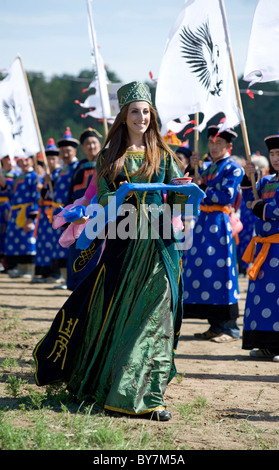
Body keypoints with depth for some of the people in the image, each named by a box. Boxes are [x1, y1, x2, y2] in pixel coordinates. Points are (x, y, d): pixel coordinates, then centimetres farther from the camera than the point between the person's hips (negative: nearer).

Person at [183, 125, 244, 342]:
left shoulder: (233, 168, -3)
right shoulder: (207, 166, 19)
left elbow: (227, 196, -13)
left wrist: (203, 187, -8)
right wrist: (192, 167, 0)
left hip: (219, 223, -8)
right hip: (203, 221, 8)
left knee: (219, 271, -9)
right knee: (201, 269, 6)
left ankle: (230, 327, -3)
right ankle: (216, 325, 13)